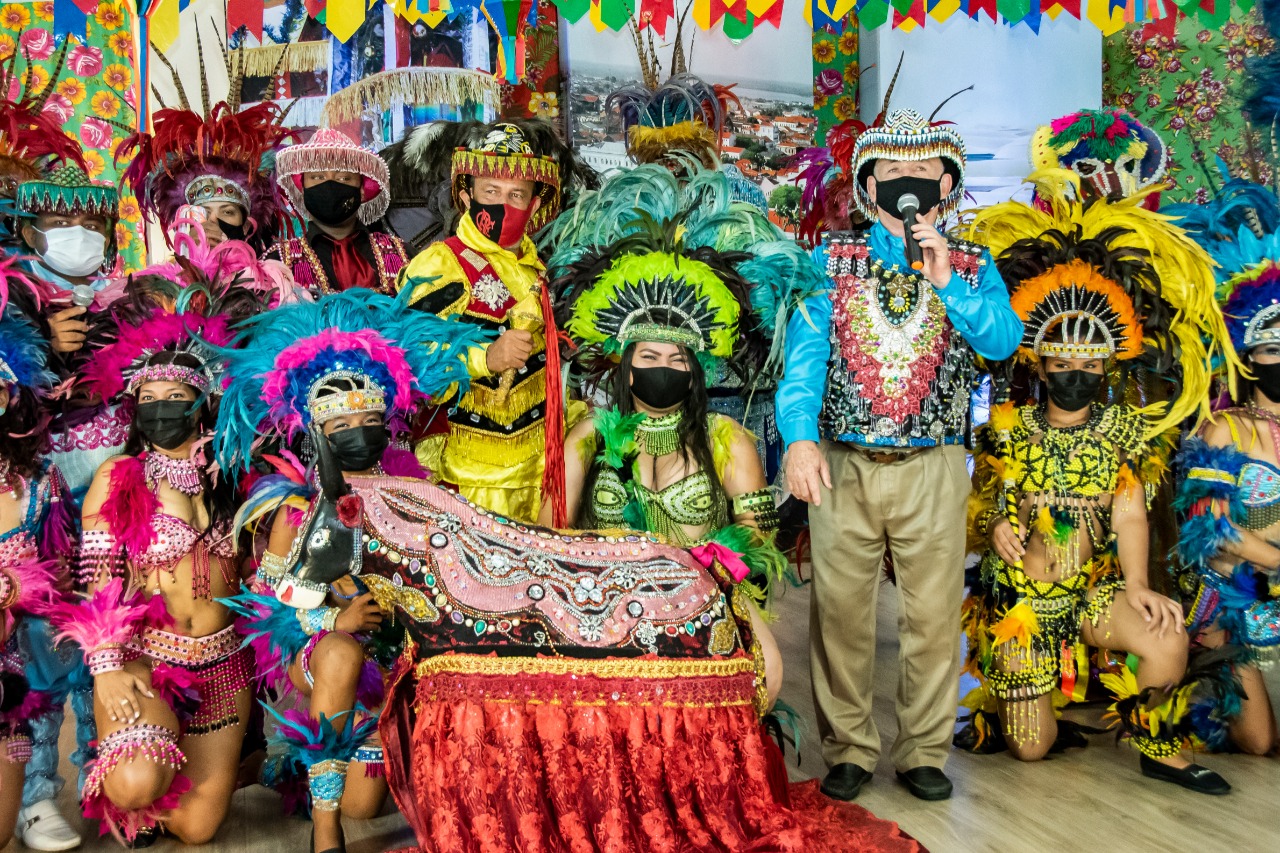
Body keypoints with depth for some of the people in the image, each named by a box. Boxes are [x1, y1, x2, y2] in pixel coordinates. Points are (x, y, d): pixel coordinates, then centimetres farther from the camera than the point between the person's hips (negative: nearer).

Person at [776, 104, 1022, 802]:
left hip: (933, 469, 1)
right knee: (839, 613, 5)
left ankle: (923, 753, 23)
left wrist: (945, 283, -18)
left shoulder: (972, 267, 8)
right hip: (843, 465, 0)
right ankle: (848, 750, 22)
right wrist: (799, 437, -21)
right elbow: (804, 353, -7)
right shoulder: (832, 261, 4)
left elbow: (1003, 338, -9)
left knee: (934, 616, 6)